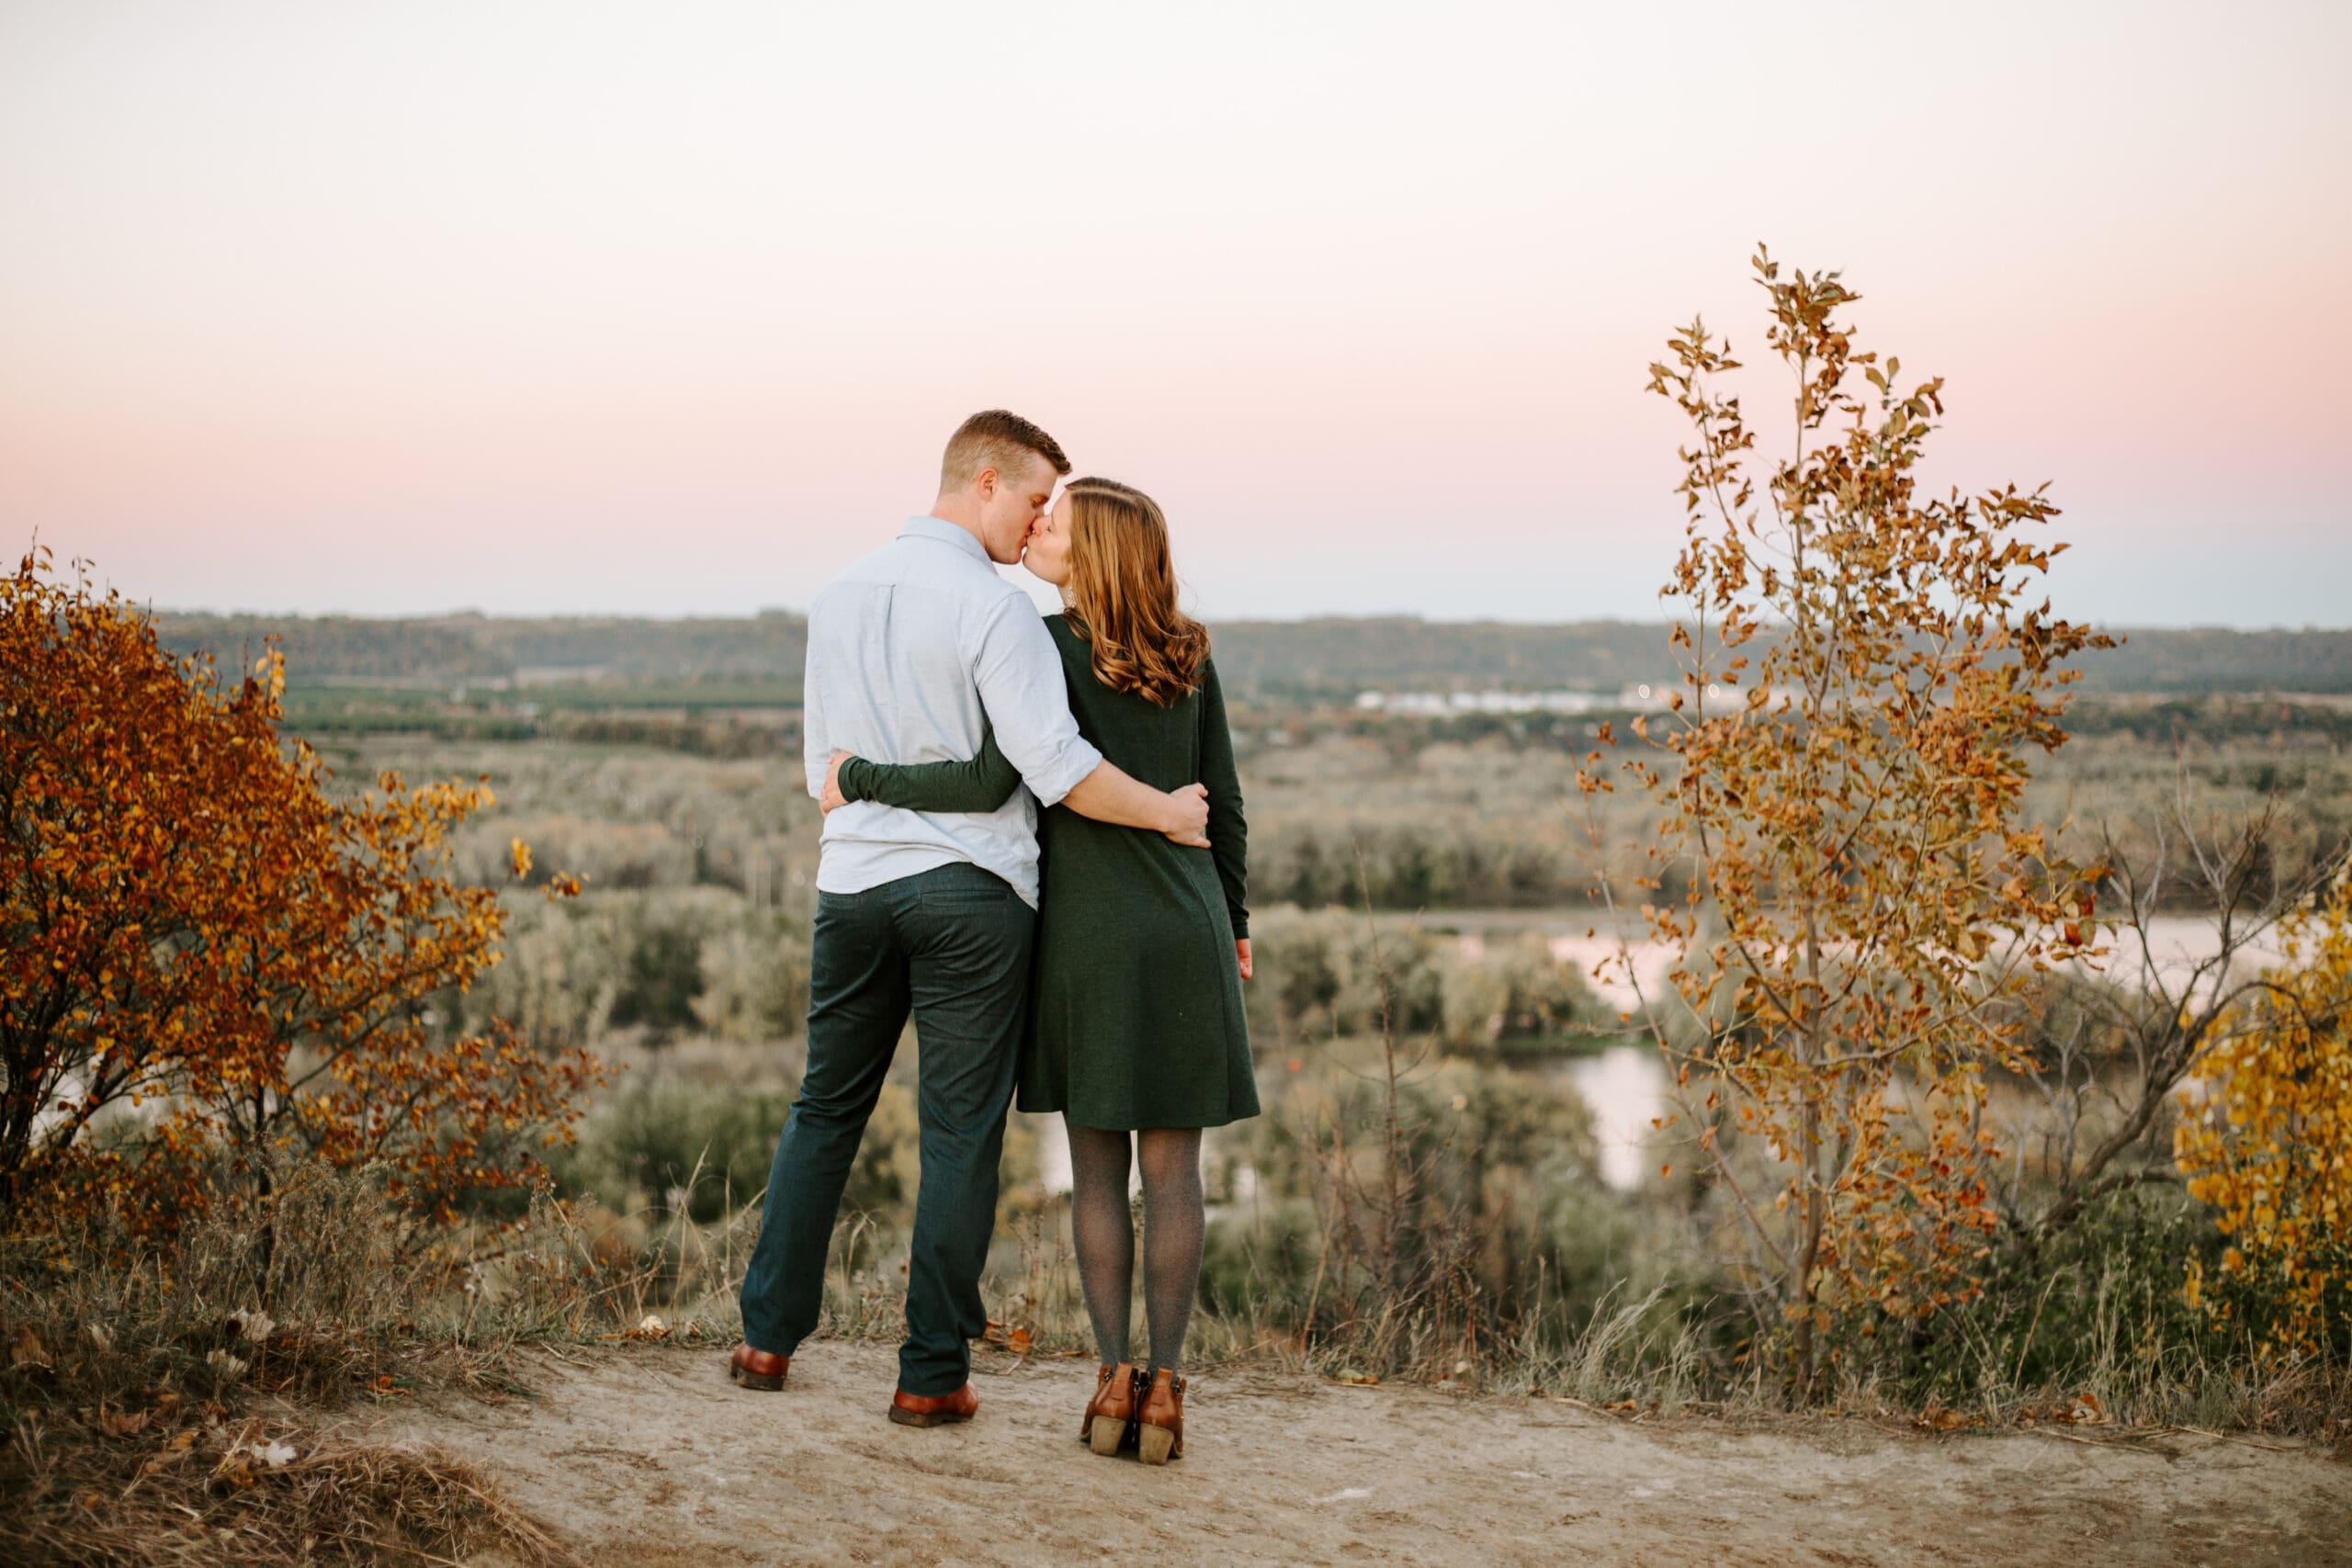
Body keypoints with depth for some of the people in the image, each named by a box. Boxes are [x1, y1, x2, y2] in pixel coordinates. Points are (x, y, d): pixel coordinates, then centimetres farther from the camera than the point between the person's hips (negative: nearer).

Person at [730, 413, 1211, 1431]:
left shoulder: (839, 597, 10)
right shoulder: (993, 608, -12)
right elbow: (1056, 766, -19)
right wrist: (1167, 812, -6)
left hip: (852, 879, 6)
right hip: (968, 889, -6)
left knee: (827, 1107, 18)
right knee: (960, 1132, 3)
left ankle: (768, 1335, 21)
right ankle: (931, 1375, 6)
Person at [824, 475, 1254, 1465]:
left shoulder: (1053, 649, -9)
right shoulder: (1188, 655, 4)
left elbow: (990, 784, -19)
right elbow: (1224, 802, 8)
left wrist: (858, 779, -8)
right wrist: (1234, 923, 19)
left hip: (1088, 934, -2)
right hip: (1184, 936, 2)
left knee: (1098, 1168, 8)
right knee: (1171, 1164, 3)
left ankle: (1114, 1378, 5)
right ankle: (1163, 1386, 1)